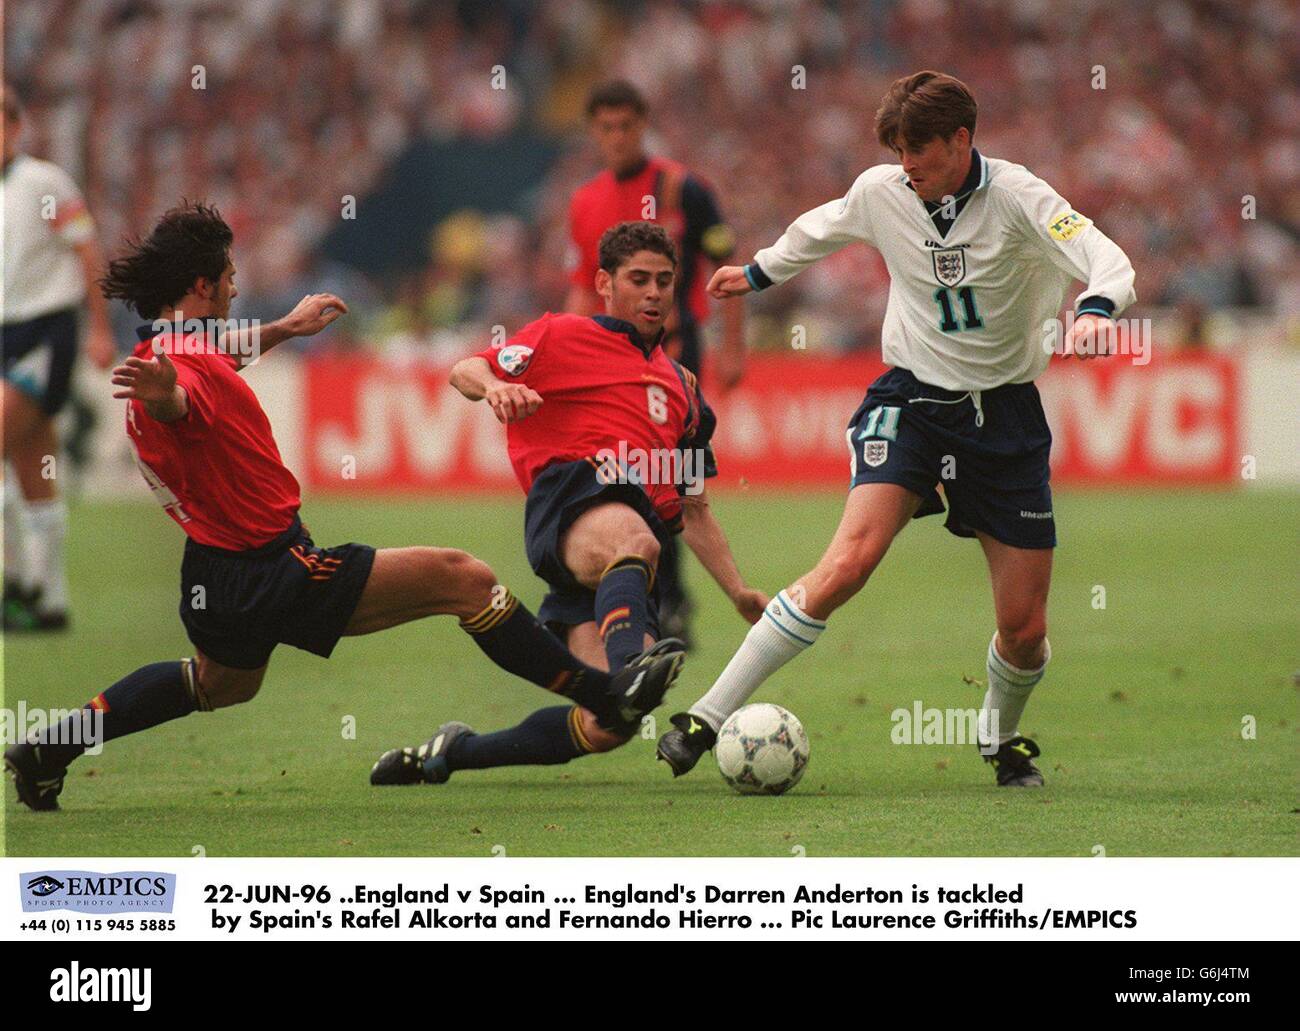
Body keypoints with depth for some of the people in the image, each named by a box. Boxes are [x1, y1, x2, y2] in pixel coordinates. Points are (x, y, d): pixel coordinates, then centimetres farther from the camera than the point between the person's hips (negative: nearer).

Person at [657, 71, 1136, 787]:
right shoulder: (880, 192, -3)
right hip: (911, 399, 0)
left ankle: (1002, 736, 33)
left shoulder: (1017, 198, -14)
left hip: (1004, 413, 0)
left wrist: (1093, 311, -47)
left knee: (1026, 630, -1)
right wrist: (757, 273, 35)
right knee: (849, 562, -25)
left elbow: (1108, 263, -25)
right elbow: (821, 230, 20)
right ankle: (709, 716, -21)